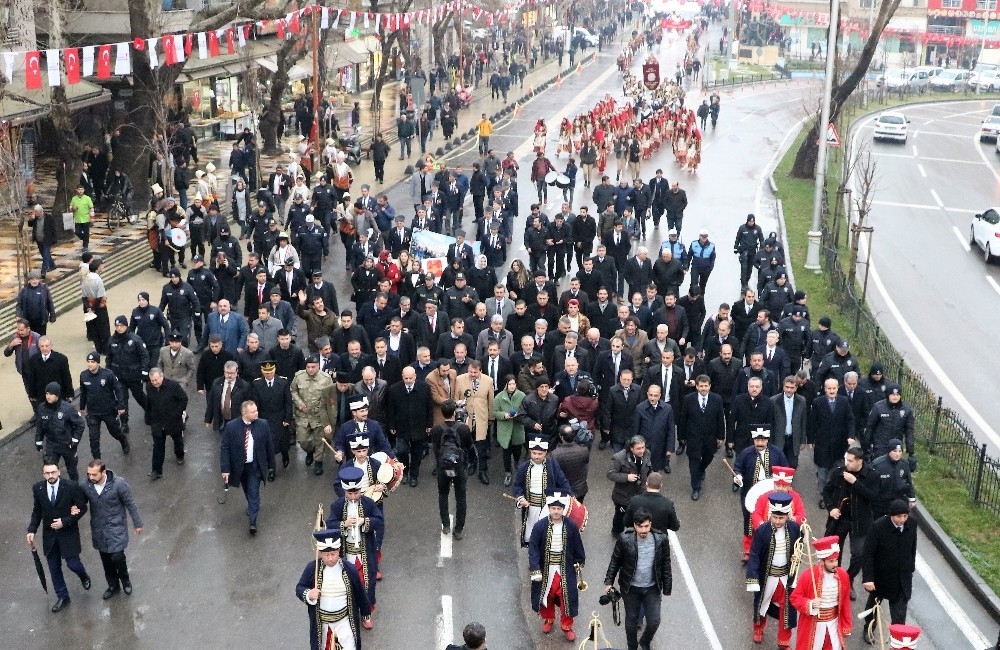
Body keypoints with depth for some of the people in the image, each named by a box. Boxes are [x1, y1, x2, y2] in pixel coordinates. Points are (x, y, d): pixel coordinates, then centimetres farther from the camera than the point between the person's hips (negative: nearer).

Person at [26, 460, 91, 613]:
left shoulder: (71, 486, -18)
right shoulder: (37, 488, -8)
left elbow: (83, 508, -10)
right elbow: (37, 511, 3)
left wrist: (65, 522, -18)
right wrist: (31, 530, -9)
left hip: (68, 533, -3)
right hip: (49, 534, 3)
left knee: (73, 564, 0)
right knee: (54, 569, 12)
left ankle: (84, 576, 36)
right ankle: (62, 597, 31)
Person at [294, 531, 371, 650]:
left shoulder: (349, 569, -16)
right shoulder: (312, 568, -16)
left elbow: (360, 593, -3)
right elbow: (299, 588, -7)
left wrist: (365, 612, 7)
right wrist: (308, 594, -30)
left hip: (343, 618, -1)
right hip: (320, 619, 1)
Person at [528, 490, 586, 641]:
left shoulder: (571, 526, -12)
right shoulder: (540, 526, -17)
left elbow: (577, 545, 3)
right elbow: (533, 548, -15)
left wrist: (580, 562, 12)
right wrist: (535, 570, -21)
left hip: (565, 569, 0)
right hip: (546, 569, 0)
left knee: (567, 597, 7)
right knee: (546, 596, 17)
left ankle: (566, 626, 28)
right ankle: (548, 619, 44)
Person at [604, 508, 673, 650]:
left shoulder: (661, 539, -16)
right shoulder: (624, 539, -19)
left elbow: (666, 565, -4)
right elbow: (615, 561, -4)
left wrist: (667, 588, 2)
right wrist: (609, 582, -2)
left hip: (652, 588, 1)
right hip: (630, 588, -1)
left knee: (654, 621, 5)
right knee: (631, 619, 15)